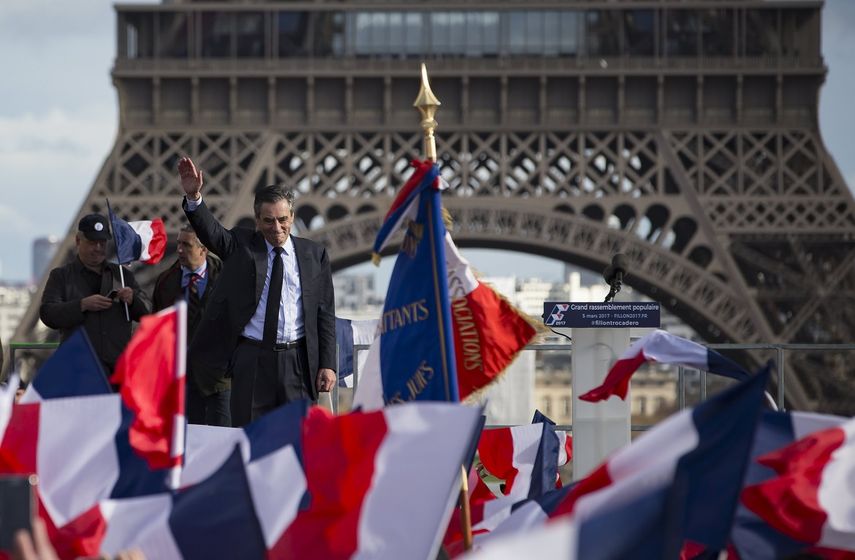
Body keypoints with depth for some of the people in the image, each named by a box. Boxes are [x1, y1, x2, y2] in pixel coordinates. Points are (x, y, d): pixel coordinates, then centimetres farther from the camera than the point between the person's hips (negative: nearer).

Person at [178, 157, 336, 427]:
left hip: (297, 362, 1)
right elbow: (210, 230, -13)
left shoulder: (314, 255, 8)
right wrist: (193, 197, -33)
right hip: (251, 361, 0)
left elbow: (325, 313, 7)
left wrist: (327, 364, 0)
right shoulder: (241, 246, 6)